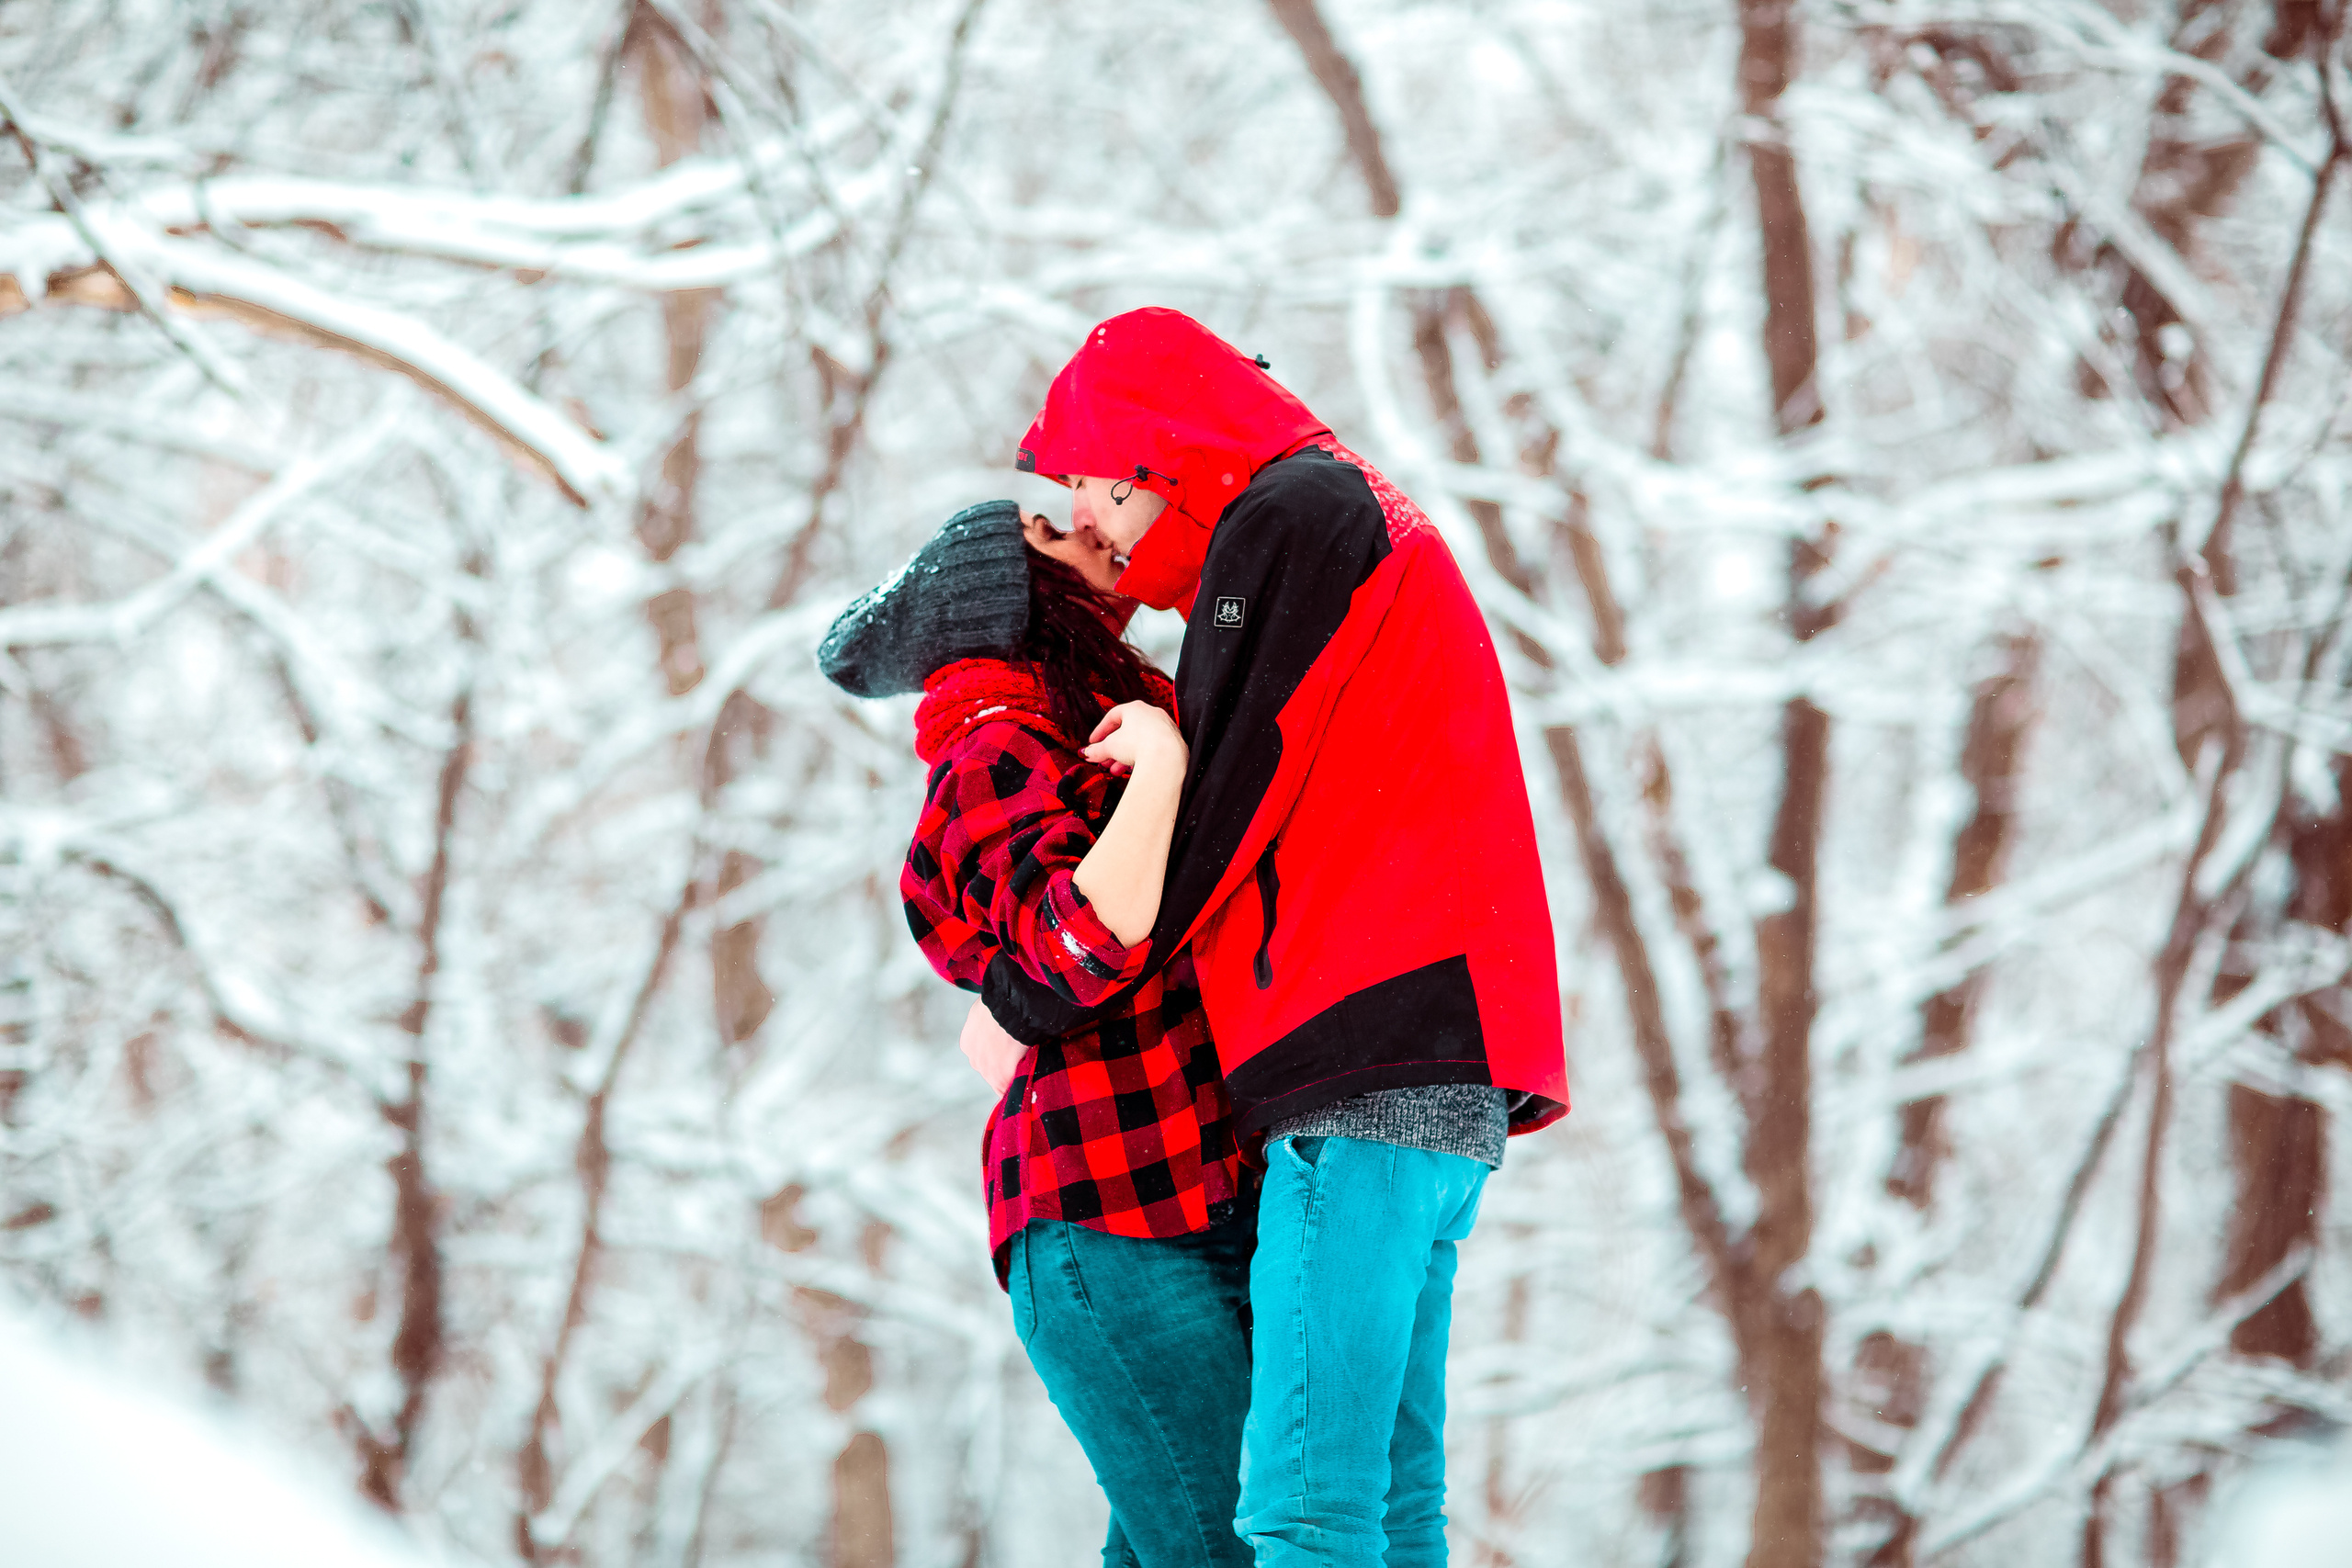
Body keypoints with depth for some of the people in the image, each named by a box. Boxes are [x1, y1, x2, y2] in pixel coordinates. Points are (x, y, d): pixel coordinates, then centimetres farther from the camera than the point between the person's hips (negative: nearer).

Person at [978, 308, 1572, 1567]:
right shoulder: (1378, 522, 27)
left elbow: (1216, 814, -7)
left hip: (1368, 1054, -10)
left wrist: (1023, 1001, 2)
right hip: (1451, 1078, 10)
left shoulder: (1287, 514, -3)